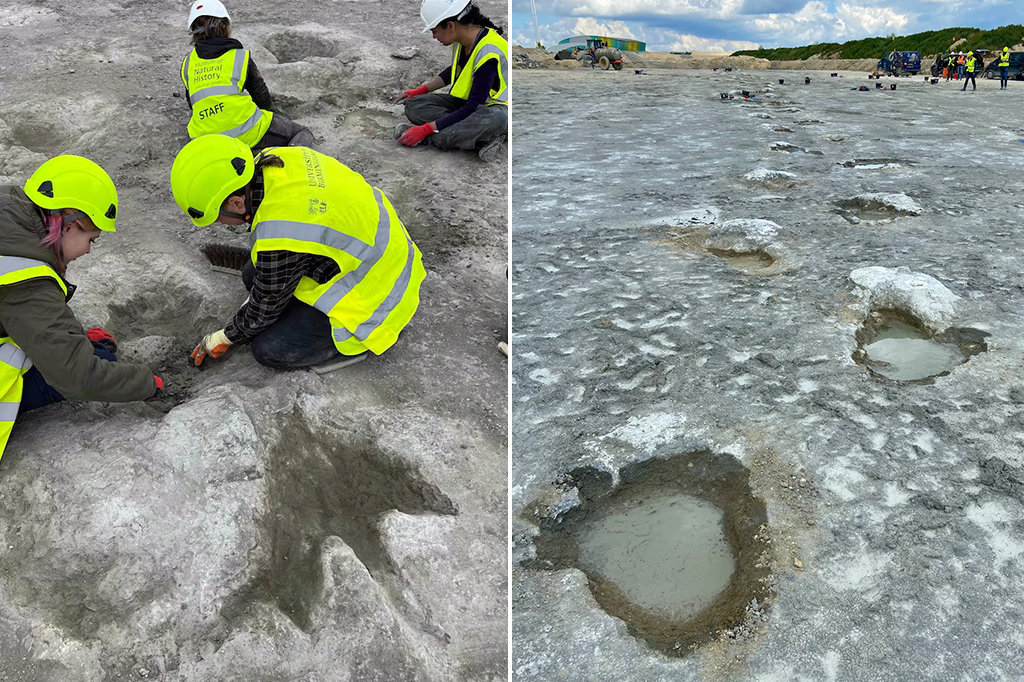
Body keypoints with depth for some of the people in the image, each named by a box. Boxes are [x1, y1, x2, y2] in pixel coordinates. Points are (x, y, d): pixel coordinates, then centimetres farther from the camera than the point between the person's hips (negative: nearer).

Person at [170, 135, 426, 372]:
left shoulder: (281, 241, -34)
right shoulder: (276, 159, -9)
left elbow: (264, 309, -12)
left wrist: (226, 337, 7)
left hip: (375, 293, -9)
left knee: (268, 349, -9)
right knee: (253, 275, 12)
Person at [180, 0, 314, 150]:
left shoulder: (187, 63, 12)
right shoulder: (241, 56, 2)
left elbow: (191, 102, 23)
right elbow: (261, 95, 10)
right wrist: (269, 111, 31)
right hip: (246, 132, -4)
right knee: (303, 134, 8)